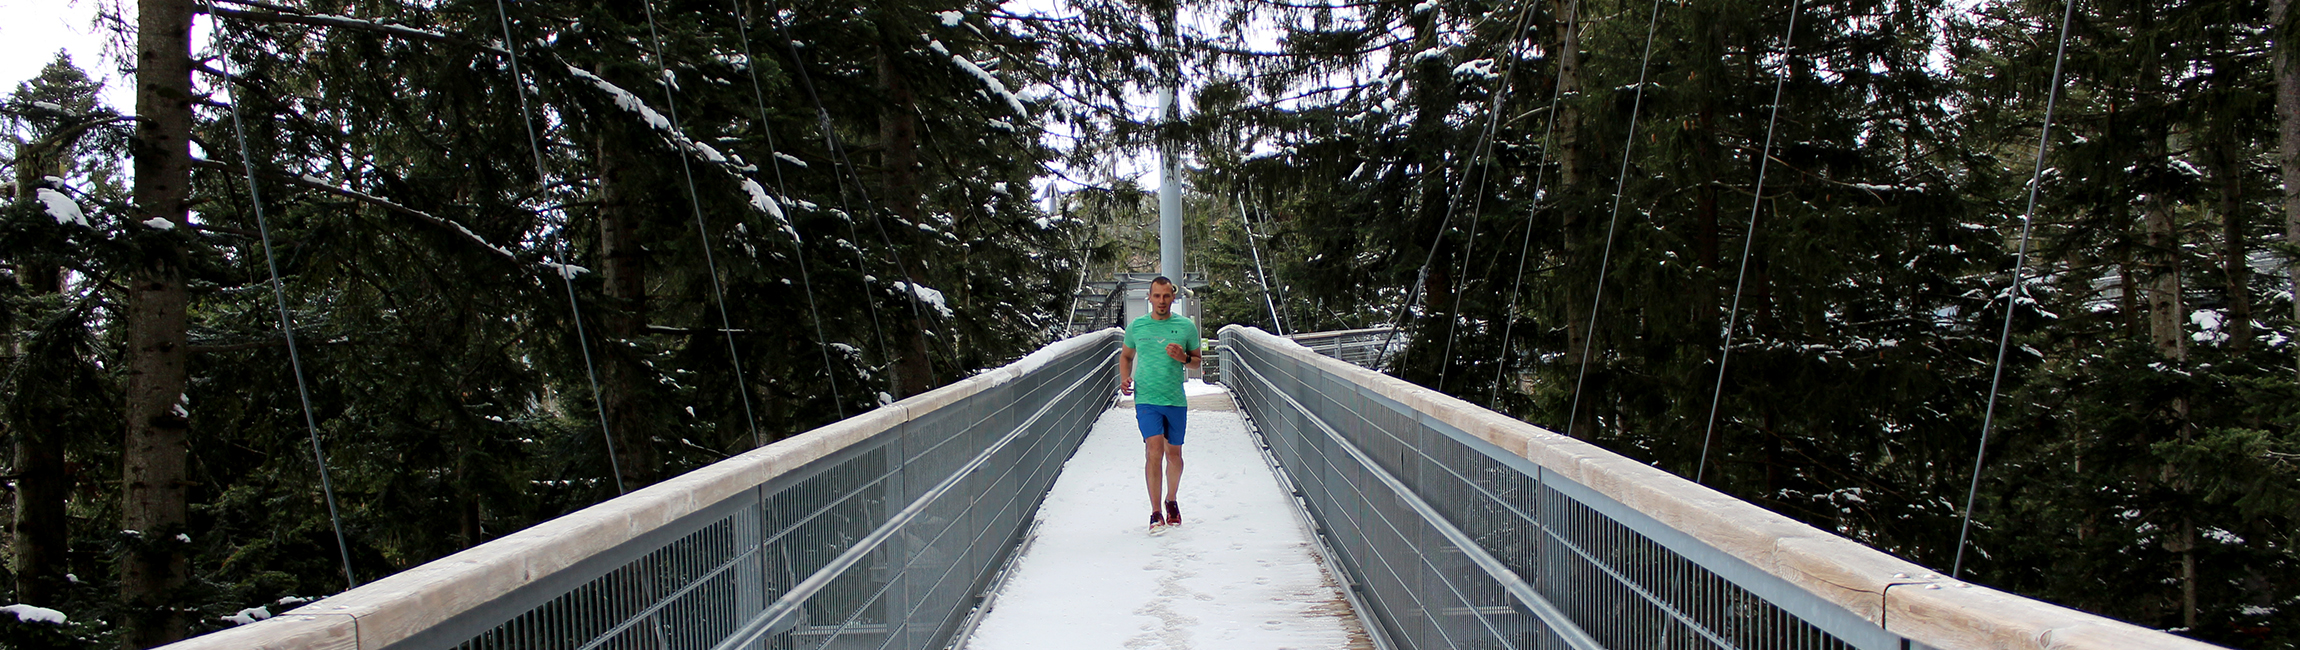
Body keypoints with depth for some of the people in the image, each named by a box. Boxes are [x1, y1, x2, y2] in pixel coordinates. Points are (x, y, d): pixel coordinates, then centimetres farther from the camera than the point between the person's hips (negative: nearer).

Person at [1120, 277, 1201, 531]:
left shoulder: (1186, 326, 3)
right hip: (1146, 399, -1)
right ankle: (1156, 512, -8)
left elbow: (1197, 360, 12)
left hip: (1176, 400, 1)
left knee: (1174, 453, 12)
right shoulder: (1136, 327, 5)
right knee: (1154, 450, -14)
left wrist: (1184, 358, -10)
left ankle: (1171, 501, 35)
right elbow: (1126, 355, 20)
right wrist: (1124, 378, 2)